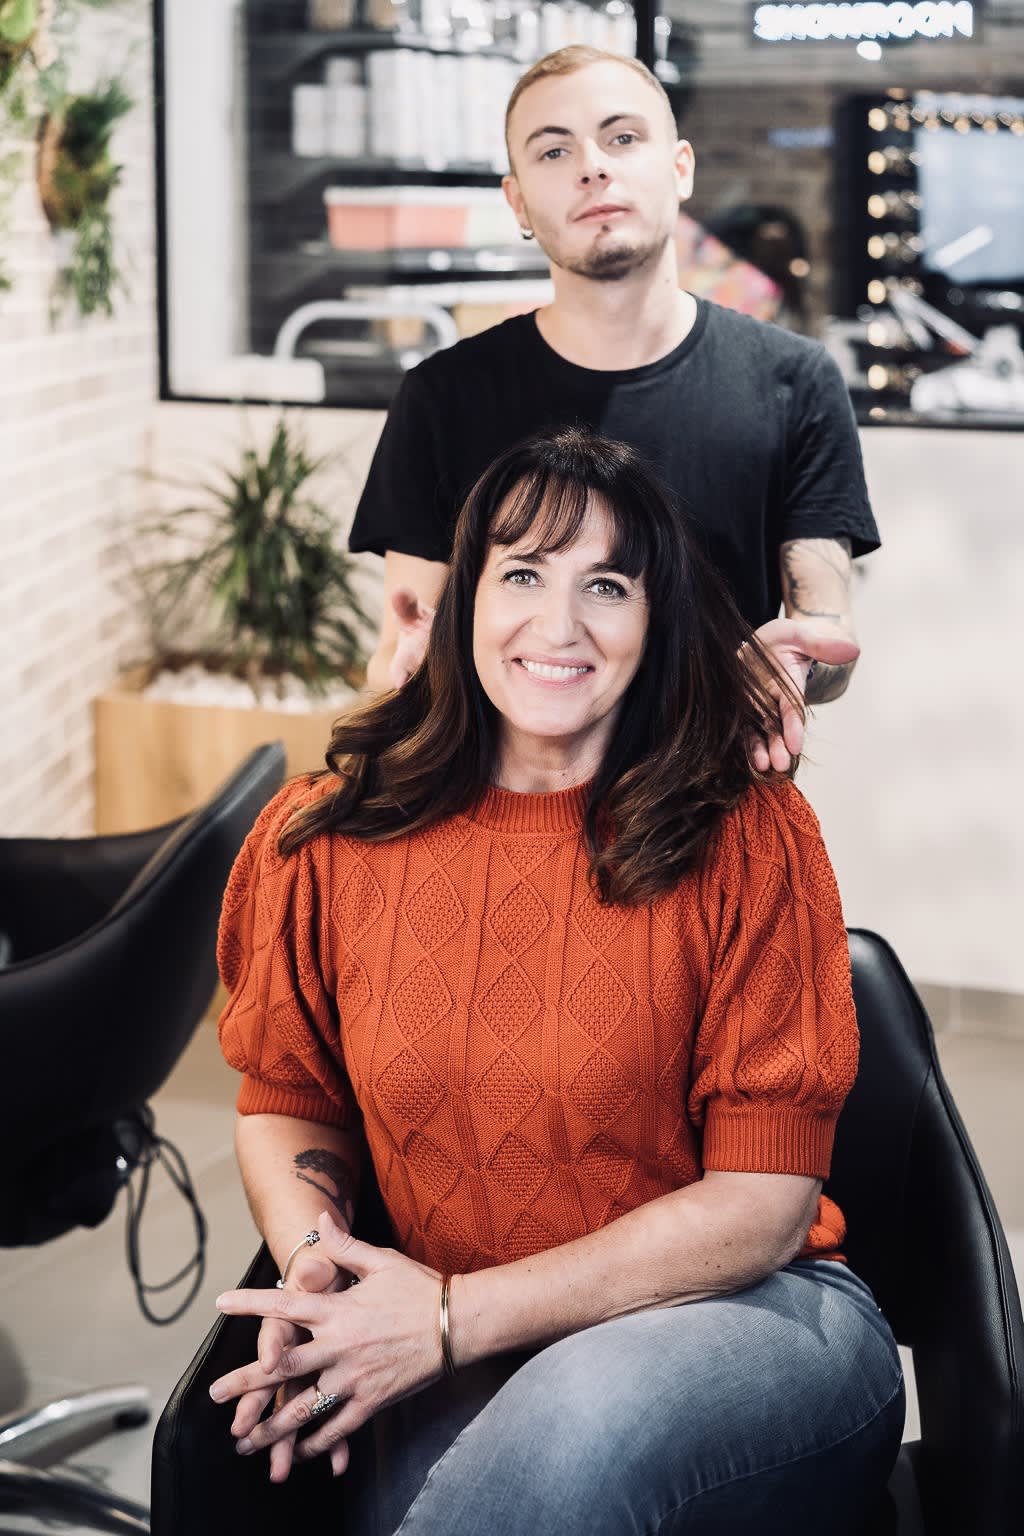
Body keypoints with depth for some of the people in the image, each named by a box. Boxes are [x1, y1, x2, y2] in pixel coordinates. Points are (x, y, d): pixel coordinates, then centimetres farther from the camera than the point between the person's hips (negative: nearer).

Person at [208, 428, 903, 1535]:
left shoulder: (748, 837, -6)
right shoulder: (329, 840, 3)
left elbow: (761, 1205, -8)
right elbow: (287, 1102, 17)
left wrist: (456, 1317, -15)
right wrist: (312, 1269, -7)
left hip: (744, 1311, -1)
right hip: (453, 1367, 2)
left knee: (590, 1413, -36)